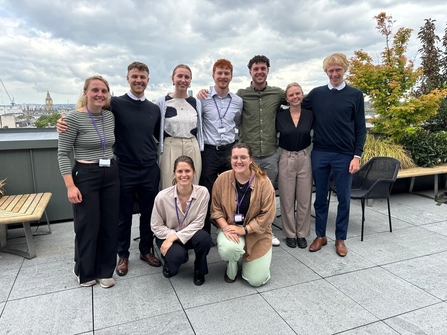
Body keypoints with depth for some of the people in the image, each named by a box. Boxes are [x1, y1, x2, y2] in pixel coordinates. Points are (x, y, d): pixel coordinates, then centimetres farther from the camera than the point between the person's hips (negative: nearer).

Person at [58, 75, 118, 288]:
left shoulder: (110, 116, 6)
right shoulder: (74, 118, -11)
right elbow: (63, 154, -10)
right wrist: (70, 185, -15)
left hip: (111, 175, 5)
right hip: (85, 176, -5)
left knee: (109, 225, 10)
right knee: (88, 226, 5)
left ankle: (105, 271, 27)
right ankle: (84, 272, 28)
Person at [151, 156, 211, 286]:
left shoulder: (203, 192, -19)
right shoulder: (163, 196, -21)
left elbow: (198, 223, -16)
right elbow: (156, 226, -8)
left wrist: (175, 237, -25)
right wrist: (171, 236, -23)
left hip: (190, 234, 2)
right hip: (167, 236, -1)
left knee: (204, 238, -32)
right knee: (178, 254, -33)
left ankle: (199, 270, 1)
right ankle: (170, 261, 10)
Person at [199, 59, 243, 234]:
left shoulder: (238, 101, 5)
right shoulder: (203, 98, -4)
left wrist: (237, 146, 13)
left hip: (230, 150, 3)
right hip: (209, 152, -2)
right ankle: (205, 234, 22)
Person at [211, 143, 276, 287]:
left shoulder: (263, 182, -16)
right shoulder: (222, 179, -9)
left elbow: (267, 214, -14)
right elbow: (216, 209, -2)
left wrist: (244, 229, -20)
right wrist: (225, 227, -19)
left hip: (256, 232, 0)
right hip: (230, 228, 1)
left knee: (257, 280, -3)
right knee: (228, 249, -35)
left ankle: (244, 257, 33)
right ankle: (231, 269, 6)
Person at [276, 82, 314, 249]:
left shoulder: (310, 115, 0)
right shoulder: (279, 116, -4)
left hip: (305, 159, 1)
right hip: (286, 159, -1)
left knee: (304, 199, 7)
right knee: (287, 199, 6)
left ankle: (302, 234, 23)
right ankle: (290, 234, 22)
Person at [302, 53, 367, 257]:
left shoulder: (355, 95, 2)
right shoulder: (316, 94, 6)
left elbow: (360, 128, 1)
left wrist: (357, 156, -6)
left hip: (344, 155, -1)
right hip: (319, 154, 1)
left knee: (343, 199, 7)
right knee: (320, 197, 9)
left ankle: (340, 239, 21)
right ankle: (320, 235, 24)